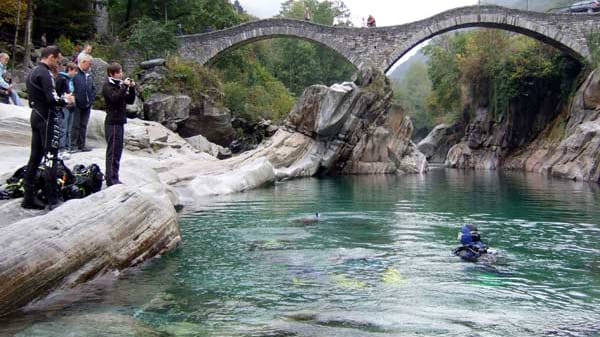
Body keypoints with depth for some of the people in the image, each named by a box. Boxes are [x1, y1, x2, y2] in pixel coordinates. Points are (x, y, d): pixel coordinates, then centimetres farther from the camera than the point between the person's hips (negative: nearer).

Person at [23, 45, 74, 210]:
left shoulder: (33, 72, 16)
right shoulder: (45, 73, -15)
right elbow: (51, 99, -24)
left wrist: (61, 99, 11)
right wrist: (65, 100, -6)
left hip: (36, 116, 10)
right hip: (46, 118, -10)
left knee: (35, 157, 12)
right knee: (51, 157, -8)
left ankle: (29, 197, 17)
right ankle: (53, 200, -6)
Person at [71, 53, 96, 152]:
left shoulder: (90, 75, 12)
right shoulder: (75, 74, -9)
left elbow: (93, 89, 15)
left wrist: (91, 100, 3)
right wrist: (74, 100, -14)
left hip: (87, 105, 6)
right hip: (77, 105, -6)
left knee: (83, 125, 11)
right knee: (76, 125, -1)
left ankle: (82, 145, 17)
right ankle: (74, 145, 4)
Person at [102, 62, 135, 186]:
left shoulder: (119, 84, 18)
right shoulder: (108, 86, -7)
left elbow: (130, 101, 16)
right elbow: (115, 98, -25)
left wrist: (131, 88, 2)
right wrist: (125, 86, -21)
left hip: (119, 121, 9)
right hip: (113, 122, -9)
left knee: (117, 150, 12)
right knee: (113, 150, -9)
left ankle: (112, 177, 19)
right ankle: (111, 179, -7)